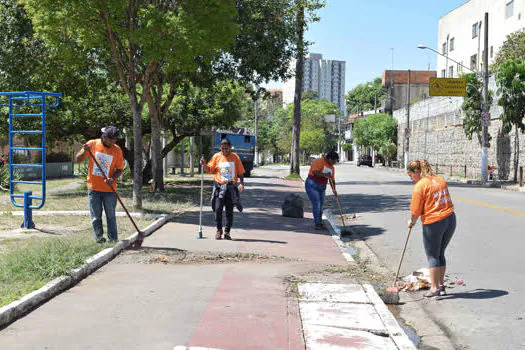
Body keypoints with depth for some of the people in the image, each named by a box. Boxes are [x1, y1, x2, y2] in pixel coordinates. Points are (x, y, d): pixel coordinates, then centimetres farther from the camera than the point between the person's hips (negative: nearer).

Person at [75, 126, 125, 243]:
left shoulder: (117, 150, -2)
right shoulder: (92, 144, -3)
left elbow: (120, 169, 3)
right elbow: (78, 159, 1)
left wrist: (113, 178, -17)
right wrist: (85, 151, -20)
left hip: (109, 188, 0)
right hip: (93, 188, 0)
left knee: (111, 216, 4)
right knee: (96, 216, 6)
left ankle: (113, 239, 10)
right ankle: (99, 236, 19)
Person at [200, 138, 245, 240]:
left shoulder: (235, 157, 3)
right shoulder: (216, 156, 4)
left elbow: (240, 172, 3)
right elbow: (209, 170, 7)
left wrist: (241, 183, -9)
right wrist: (204, 165, -13)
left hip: (231, 187, 0)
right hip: (219, 187, 0)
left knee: (229, 211, 2)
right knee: (218, 209, -6)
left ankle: (227, 231, 13)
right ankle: (219, 230, 10)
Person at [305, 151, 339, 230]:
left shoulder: (331, 167, 9)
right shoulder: (319, 161, -16)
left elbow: (332, 179, 8)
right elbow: (314, 172, -28)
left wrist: (334, 190, -4)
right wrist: (325, 174, -34)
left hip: (322, 187, 8)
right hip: (312, 185, -8)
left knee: (321, 205, 9)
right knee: (316, 204, -12)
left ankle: (320, 223, 18)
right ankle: (317, 224, -8)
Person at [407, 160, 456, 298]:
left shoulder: (419, 186, -12)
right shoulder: (440, 180, 10)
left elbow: (416, 211, -9)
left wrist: (412, 222, 10)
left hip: (433, 223, -7)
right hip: (450, 219, 7)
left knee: (432, 256, 6)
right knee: (440, 254, 18)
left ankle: (434, 288, 8)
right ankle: (441, 285, 24)